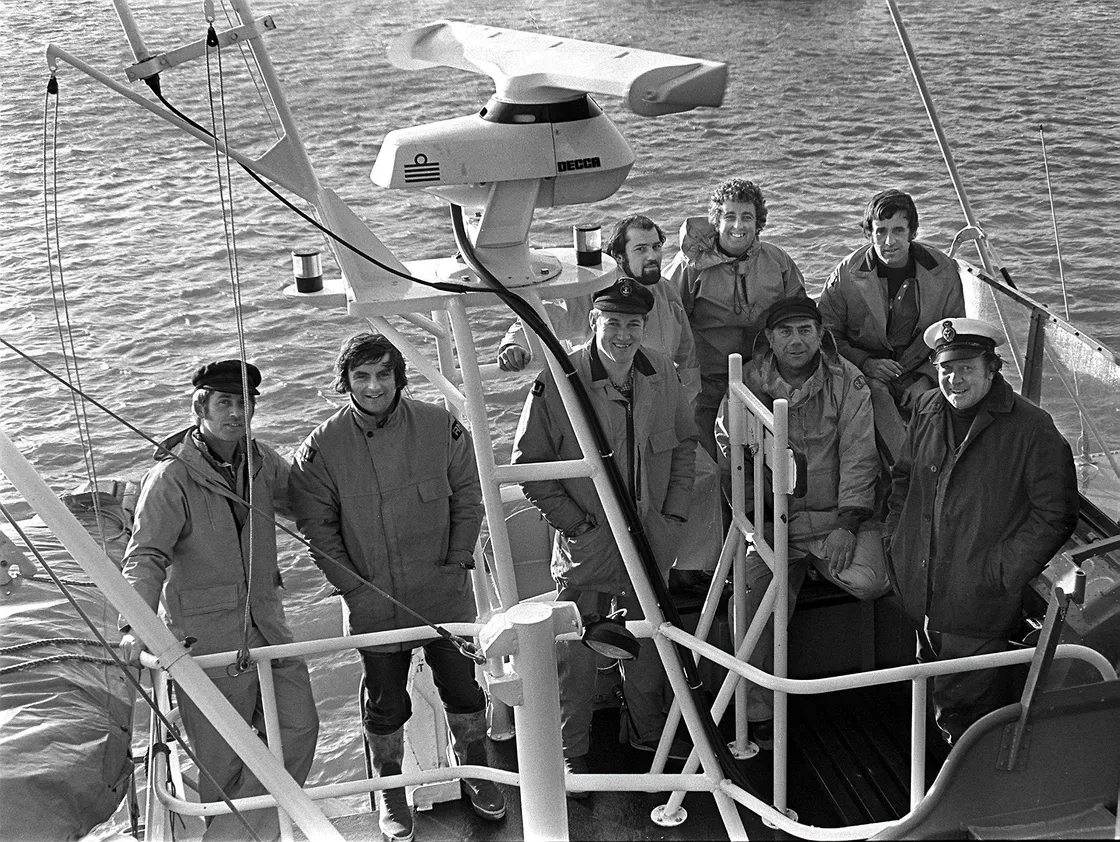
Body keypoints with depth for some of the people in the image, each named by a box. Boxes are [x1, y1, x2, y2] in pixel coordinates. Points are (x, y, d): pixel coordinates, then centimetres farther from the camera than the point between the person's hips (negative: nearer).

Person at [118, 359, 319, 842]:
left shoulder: (261, 462, 5)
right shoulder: (171, 477, -12)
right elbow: (145, 557, -17)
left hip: (266, 617, 6)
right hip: (208, 629, -6)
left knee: (299, 725, 2)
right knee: (222, 751, 1)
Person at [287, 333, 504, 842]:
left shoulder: (439, 427, -7)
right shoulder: (323, 446, -10)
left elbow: (467, 495, 4)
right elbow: (316, 524, -4)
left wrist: (459, 559, -3)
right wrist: (351, 584, -9)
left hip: (445, 594, 1)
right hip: (373, 604, -1)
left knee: (462, 689, 14)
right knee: (385, 704, 13)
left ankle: (475, 772, 38)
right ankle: (391, 792, 34)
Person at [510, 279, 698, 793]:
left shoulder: (663, 375, -2)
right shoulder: (558, 381, -18)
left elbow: (684, 443, 12)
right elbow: (529, 463, -11)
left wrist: (674, 512, 4)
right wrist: (574, 521, -12)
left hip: (651, 538, 5)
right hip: (586, 543, -4)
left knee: (646, 640, 21)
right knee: (576, 653, 5)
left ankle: (649, 731, 43)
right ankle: (571, 753, 24)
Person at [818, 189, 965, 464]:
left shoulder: (943, 271, -1)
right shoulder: (847, 273, -6)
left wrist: (927, 379, -7)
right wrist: (866, 363, -16)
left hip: (921, 376, 2)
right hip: (863, 374, -1)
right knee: (877, 397, -36)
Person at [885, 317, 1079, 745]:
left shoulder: (1032, 429, -13)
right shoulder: (927, 411, 6)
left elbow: (1055, 514, -10)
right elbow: (904, 479, 20)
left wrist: (1000, 573, -14)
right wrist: (897, 541, 10)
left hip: (978, 606, -6)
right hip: (922, 596, 6)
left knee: (959, 709, -2)